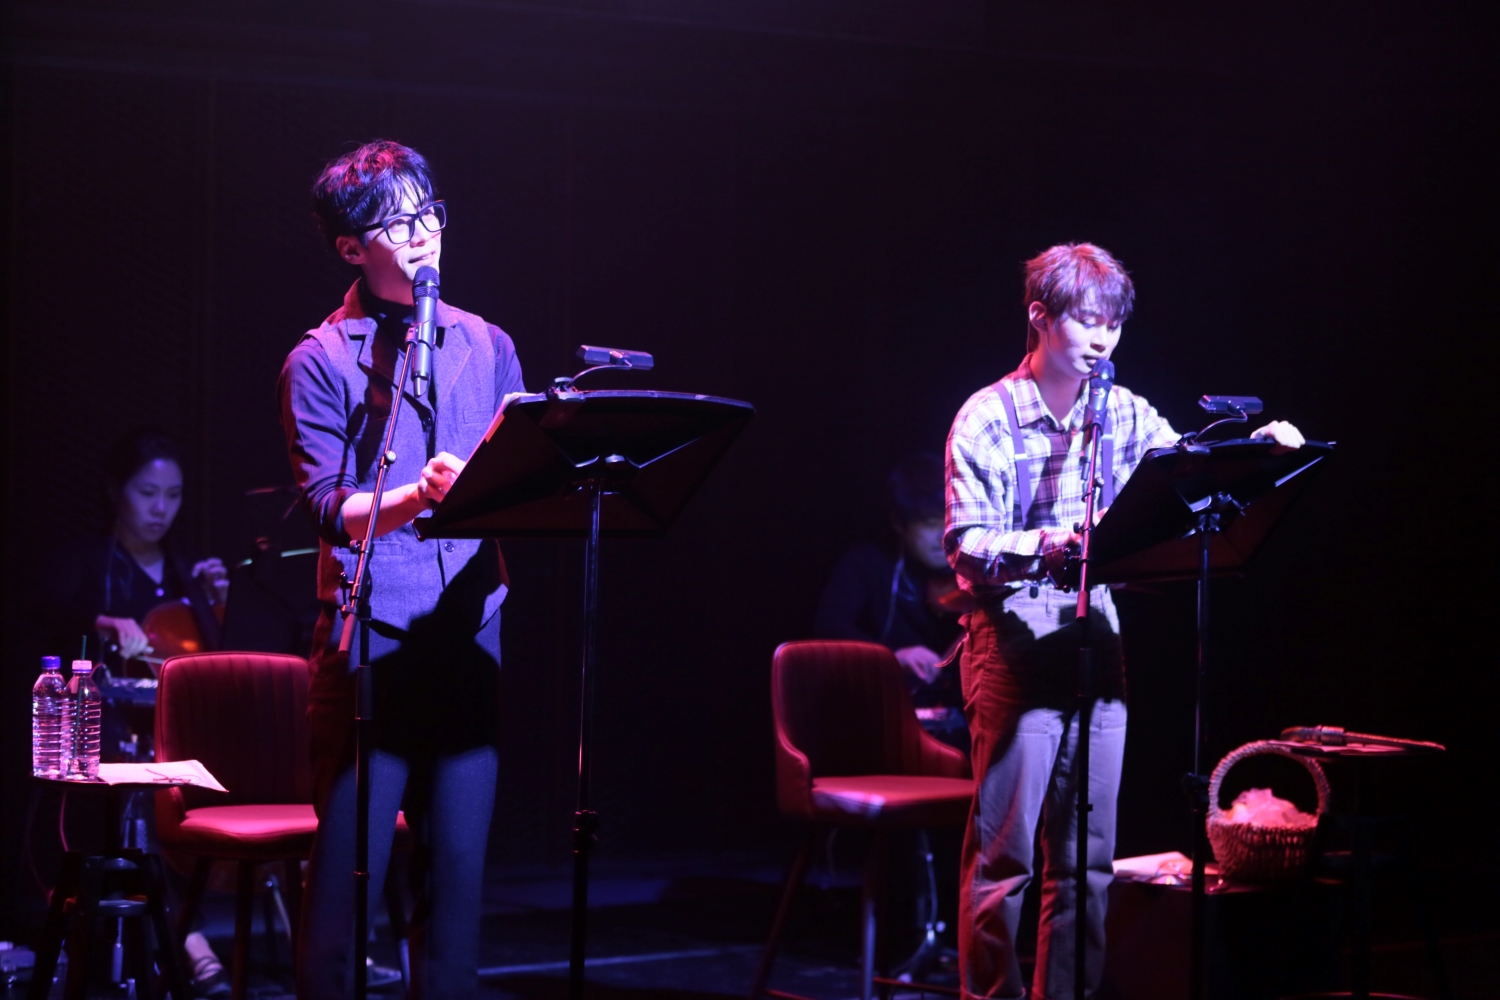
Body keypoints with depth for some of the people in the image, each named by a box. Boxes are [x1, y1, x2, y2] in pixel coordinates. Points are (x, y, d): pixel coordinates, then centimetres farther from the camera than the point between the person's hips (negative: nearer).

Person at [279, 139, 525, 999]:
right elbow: (329, 507, -9)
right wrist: (420, 496, -27)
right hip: (367, 639, -4)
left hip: (470, 632, 4)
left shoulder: (487, 346, 16)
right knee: (348, 869, -3)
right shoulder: (321, 362, 2)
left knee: (460, 861, 5)